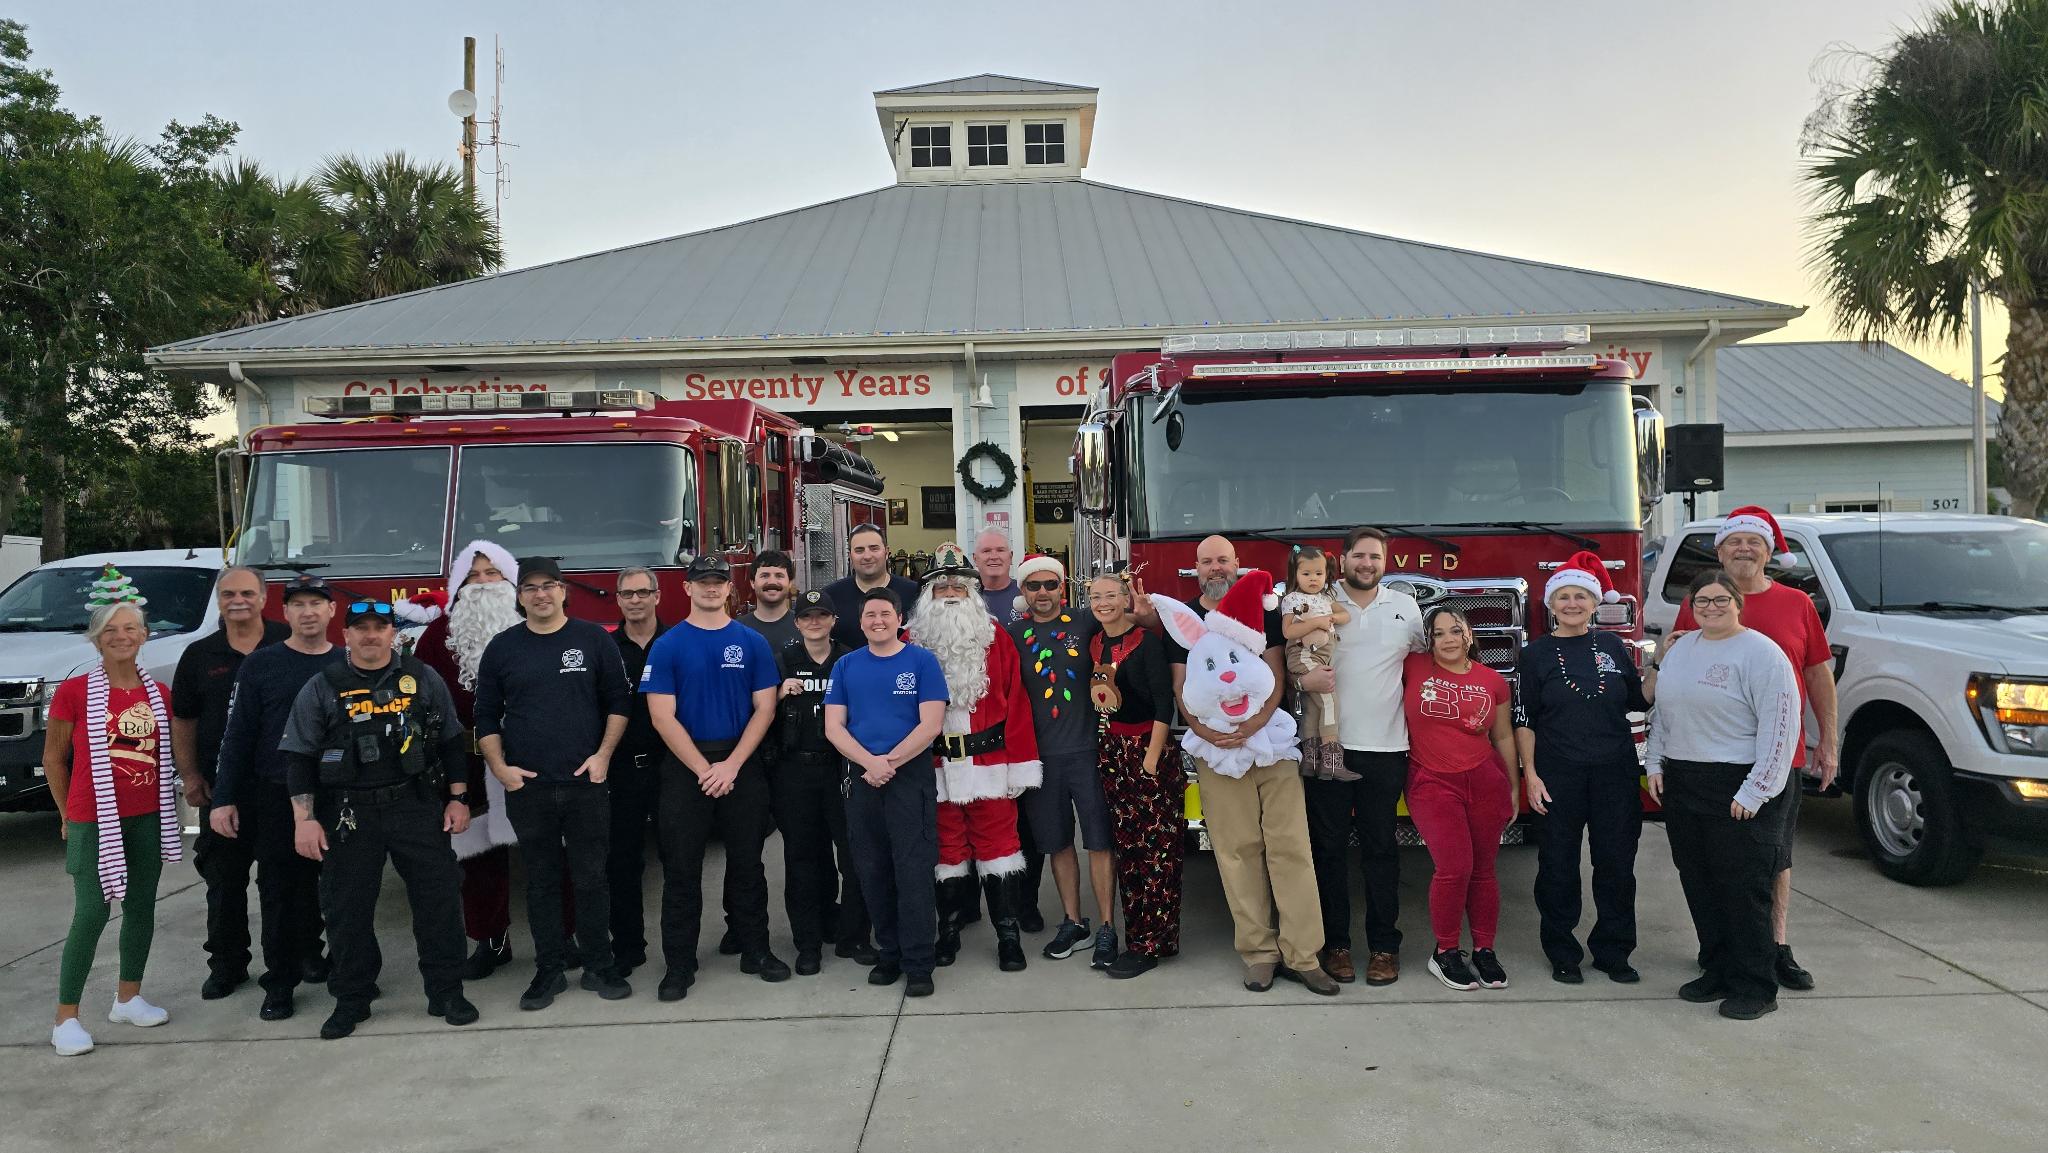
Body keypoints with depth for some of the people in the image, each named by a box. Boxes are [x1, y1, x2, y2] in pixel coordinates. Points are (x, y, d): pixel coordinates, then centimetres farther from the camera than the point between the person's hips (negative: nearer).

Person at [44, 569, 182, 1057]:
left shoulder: (160, 694, 5)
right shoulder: (74, 692, -7)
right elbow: (53, 759, 0)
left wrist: (177, 797, 7)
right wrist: (70, 815, 2)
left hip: (148, 819, 5)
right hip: (94, 822, -4)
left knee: (141, 908, 11)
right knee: (91, 915, -5)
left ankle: (128, 998, 26)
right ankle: (66, 1018, 6)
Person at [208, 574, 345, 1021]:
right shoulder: (260, 665, 2)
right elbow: (237, 735, 0)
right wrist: (224, 799, -6)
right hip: (277, 798, -1)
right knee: (281, 891, 3)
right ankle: (280, 982, 13)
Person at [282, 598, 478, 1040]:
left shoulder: (423, 679, 4)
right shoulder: (322, 688, 1)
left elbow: (451, 741, 7)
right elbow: (299, 756, 0)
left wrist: (458, 798, 2)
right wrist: (304, 819, -6)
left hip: (419, 807, 0)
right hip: (349, 815, 0)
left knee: (439, 897, 1)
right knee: (347, 908, 6)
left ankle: (447, 991, 12)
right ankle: (351, 999, 22)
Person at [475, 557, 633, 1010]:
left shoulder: (593, 640, 3)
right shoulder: (502, 647, 6)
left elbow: (617, 701, 3)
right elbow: (487, 716, 8)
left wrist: (603, 755, -6)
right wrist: (500, 768, -3)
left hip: (586, 783, -1)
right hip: (527, 787, 1)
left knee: (591, 878, 3)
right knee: (542, 881, 8)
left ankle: (599, 967, 15)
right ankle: (549, 971, 18)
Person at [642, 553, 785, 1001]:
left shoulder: (752, 642, 4)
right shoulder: (668, 646, 0)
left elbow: (764, 709, 0)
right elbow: (662, 717, -6)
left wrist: (731, 765, -10)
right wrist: (704, 769, -12)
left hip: (742, 764, 1)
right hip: (684, 766, -1)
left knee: (746, 863, 8)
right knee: (681, 868, 2)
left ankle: (755, 950, 19)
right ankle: (679, 964, 11)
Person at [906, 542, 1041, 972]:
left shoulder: (995, 638, 1)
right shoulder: (913, 642, 2)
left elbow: (1016, 703, -2)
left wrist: (1020, 765, -6)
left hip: (988, 764, -1)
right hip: (936, 769, 1)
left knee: (998, 846, 3)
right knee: (947, 850, 11)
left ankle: (1009, 934, 12)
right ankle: (948, 931, 24)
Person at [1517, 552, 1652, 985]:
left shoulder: (1613, 647, 8)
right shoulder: (1536, 654, 1)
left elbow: (1641, 700, 10)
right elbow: (1524, 721, -1)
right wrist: (1530, 774, -7)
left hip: (1615, 773, 2)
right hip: (1558, 777, -2)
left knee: (1616, 864, 7)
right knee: (1558, 867, 3)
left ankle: (1613, 952, 21)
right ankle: (1562, 954, 16)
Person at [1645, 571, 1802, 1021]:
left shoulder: (1761, 653, -9)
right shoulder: (1680, 649, 14)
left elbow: (1779, 728, -14)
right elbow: (1661, 712, 22)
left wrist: (1755, 791, -18)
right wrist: (1656, 764, 12)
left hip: (1738, 790, -7)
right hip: (1682, 785, 7)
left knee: (1743, 890, -3)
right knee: (1699, 885, 12)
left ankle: (1755, 987, 8)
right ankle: (1717, 972, 24)